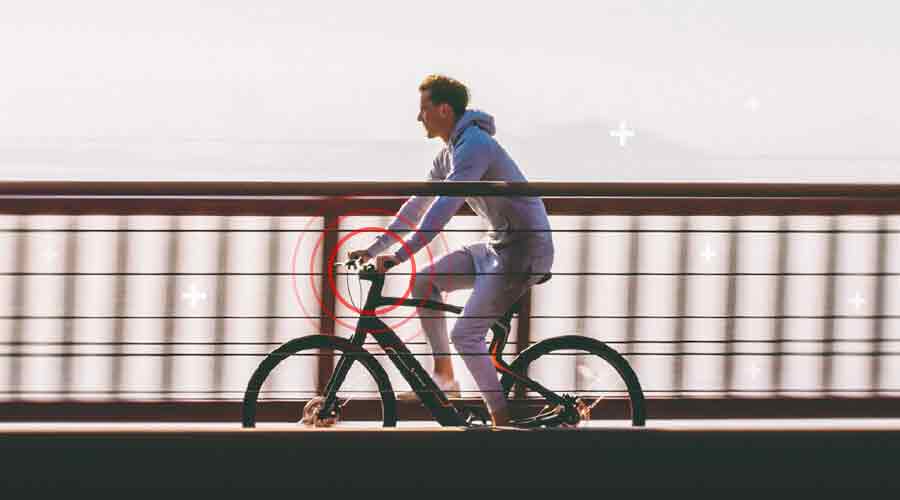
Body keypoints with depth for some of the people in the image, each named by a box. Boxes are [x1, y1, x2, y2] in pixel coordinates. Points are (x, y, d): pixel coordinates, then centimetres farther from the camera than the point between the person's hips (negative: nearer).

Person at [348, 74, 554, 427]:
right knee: (423, 281, 7)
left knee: (465, 334, -13)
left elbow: (444, 207, -29)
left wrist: (399, 256, -31)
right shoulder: (449, 155, 12)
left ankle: (502, 421, -6)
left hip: (524, 247, -10)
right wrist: (374, 248, 14)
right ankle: (443, 375, 10)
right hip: (497, 245, 10)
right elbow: (417, 206, 19)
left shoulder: (474, 146, -21)